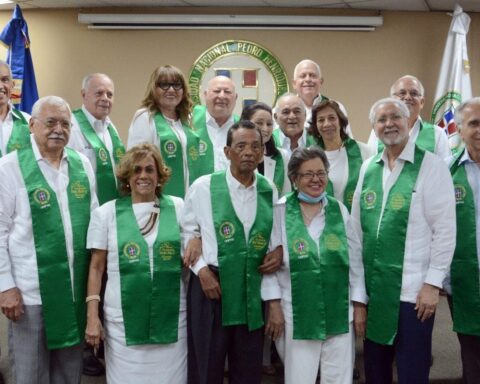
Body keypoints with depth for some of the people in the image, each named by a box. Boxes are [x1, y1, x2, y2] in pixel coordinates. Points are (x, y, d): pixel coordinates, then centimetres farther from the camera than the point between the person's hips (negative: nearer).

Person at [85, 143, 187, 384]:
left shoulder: (177, 208, 4)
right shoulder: (106, 213, 3)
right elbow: (96, 267, 3)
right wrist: (92, 316, -1)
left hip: (172, 317, 1)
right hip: (124, 319, 0)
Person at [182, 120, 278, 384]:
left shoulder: (270, 191, 4)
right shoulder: (203, 187, -6)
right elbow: (187, 232, -1)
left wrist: (278, 252, -5)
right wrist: (202, 270, -9)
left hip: (253, 289, 3)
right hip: (210, 284, -3)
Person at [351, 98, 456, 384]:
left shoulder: (431, 165, -7)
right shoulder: (368, 167, 8)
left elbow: (445, 229, -9)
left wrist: (433, 283, -12)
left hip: (413, 290, -4)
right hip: (372, 287, 5)